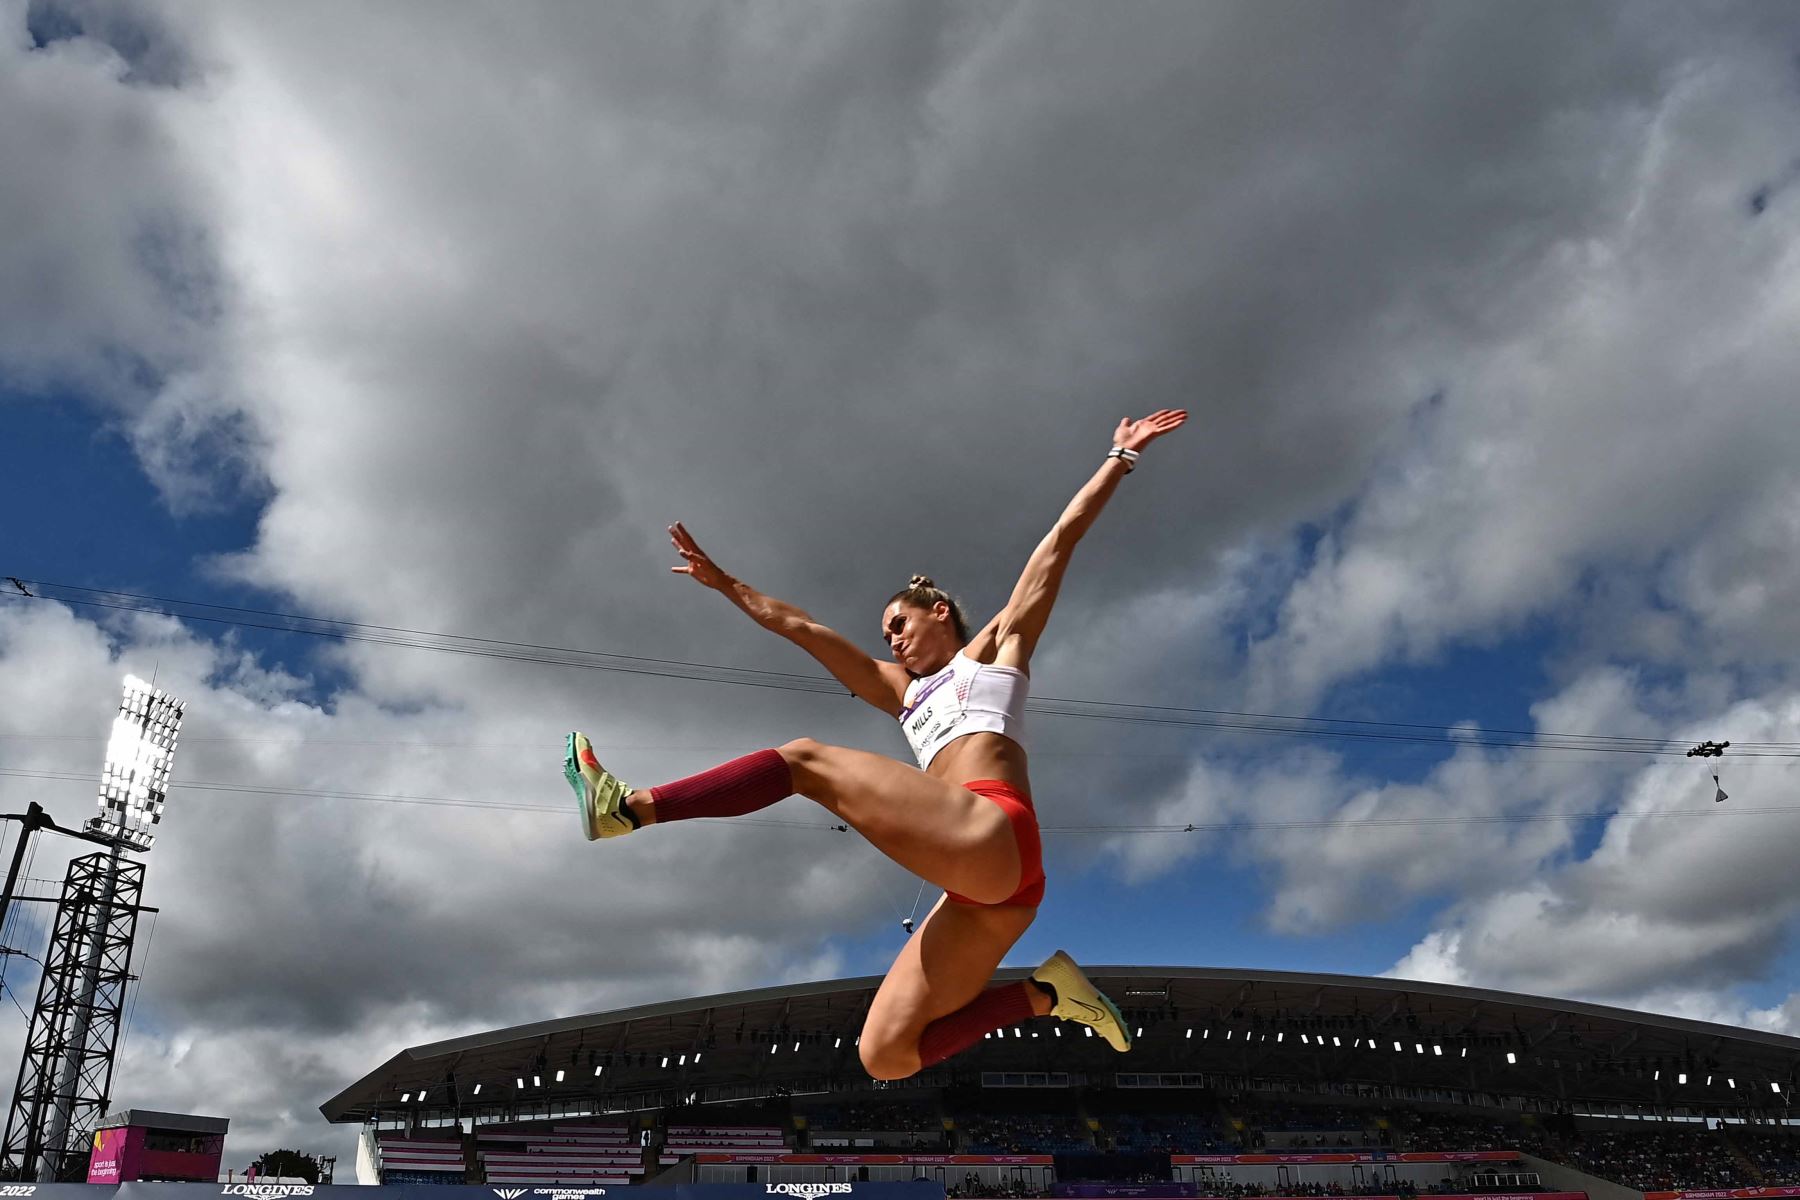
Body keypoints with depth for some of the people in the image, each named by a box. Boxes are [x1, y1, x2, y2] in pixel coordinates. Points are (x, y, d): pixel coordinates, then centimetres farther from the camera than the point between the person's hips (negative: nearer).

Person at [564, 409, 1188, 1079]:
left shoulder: (997, 645, 22)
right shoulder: (905, 692, 35)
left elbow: (1062, 538, 20)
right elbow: (801, 628, 35)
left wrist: (1121, 457, 21)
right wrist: (725, 584, 38)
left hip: (993, 835, -7)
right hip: (980, 885, 8)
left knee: (806, 761, -11)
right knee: (885, 1057, -4)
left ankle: (633, 807, -15)